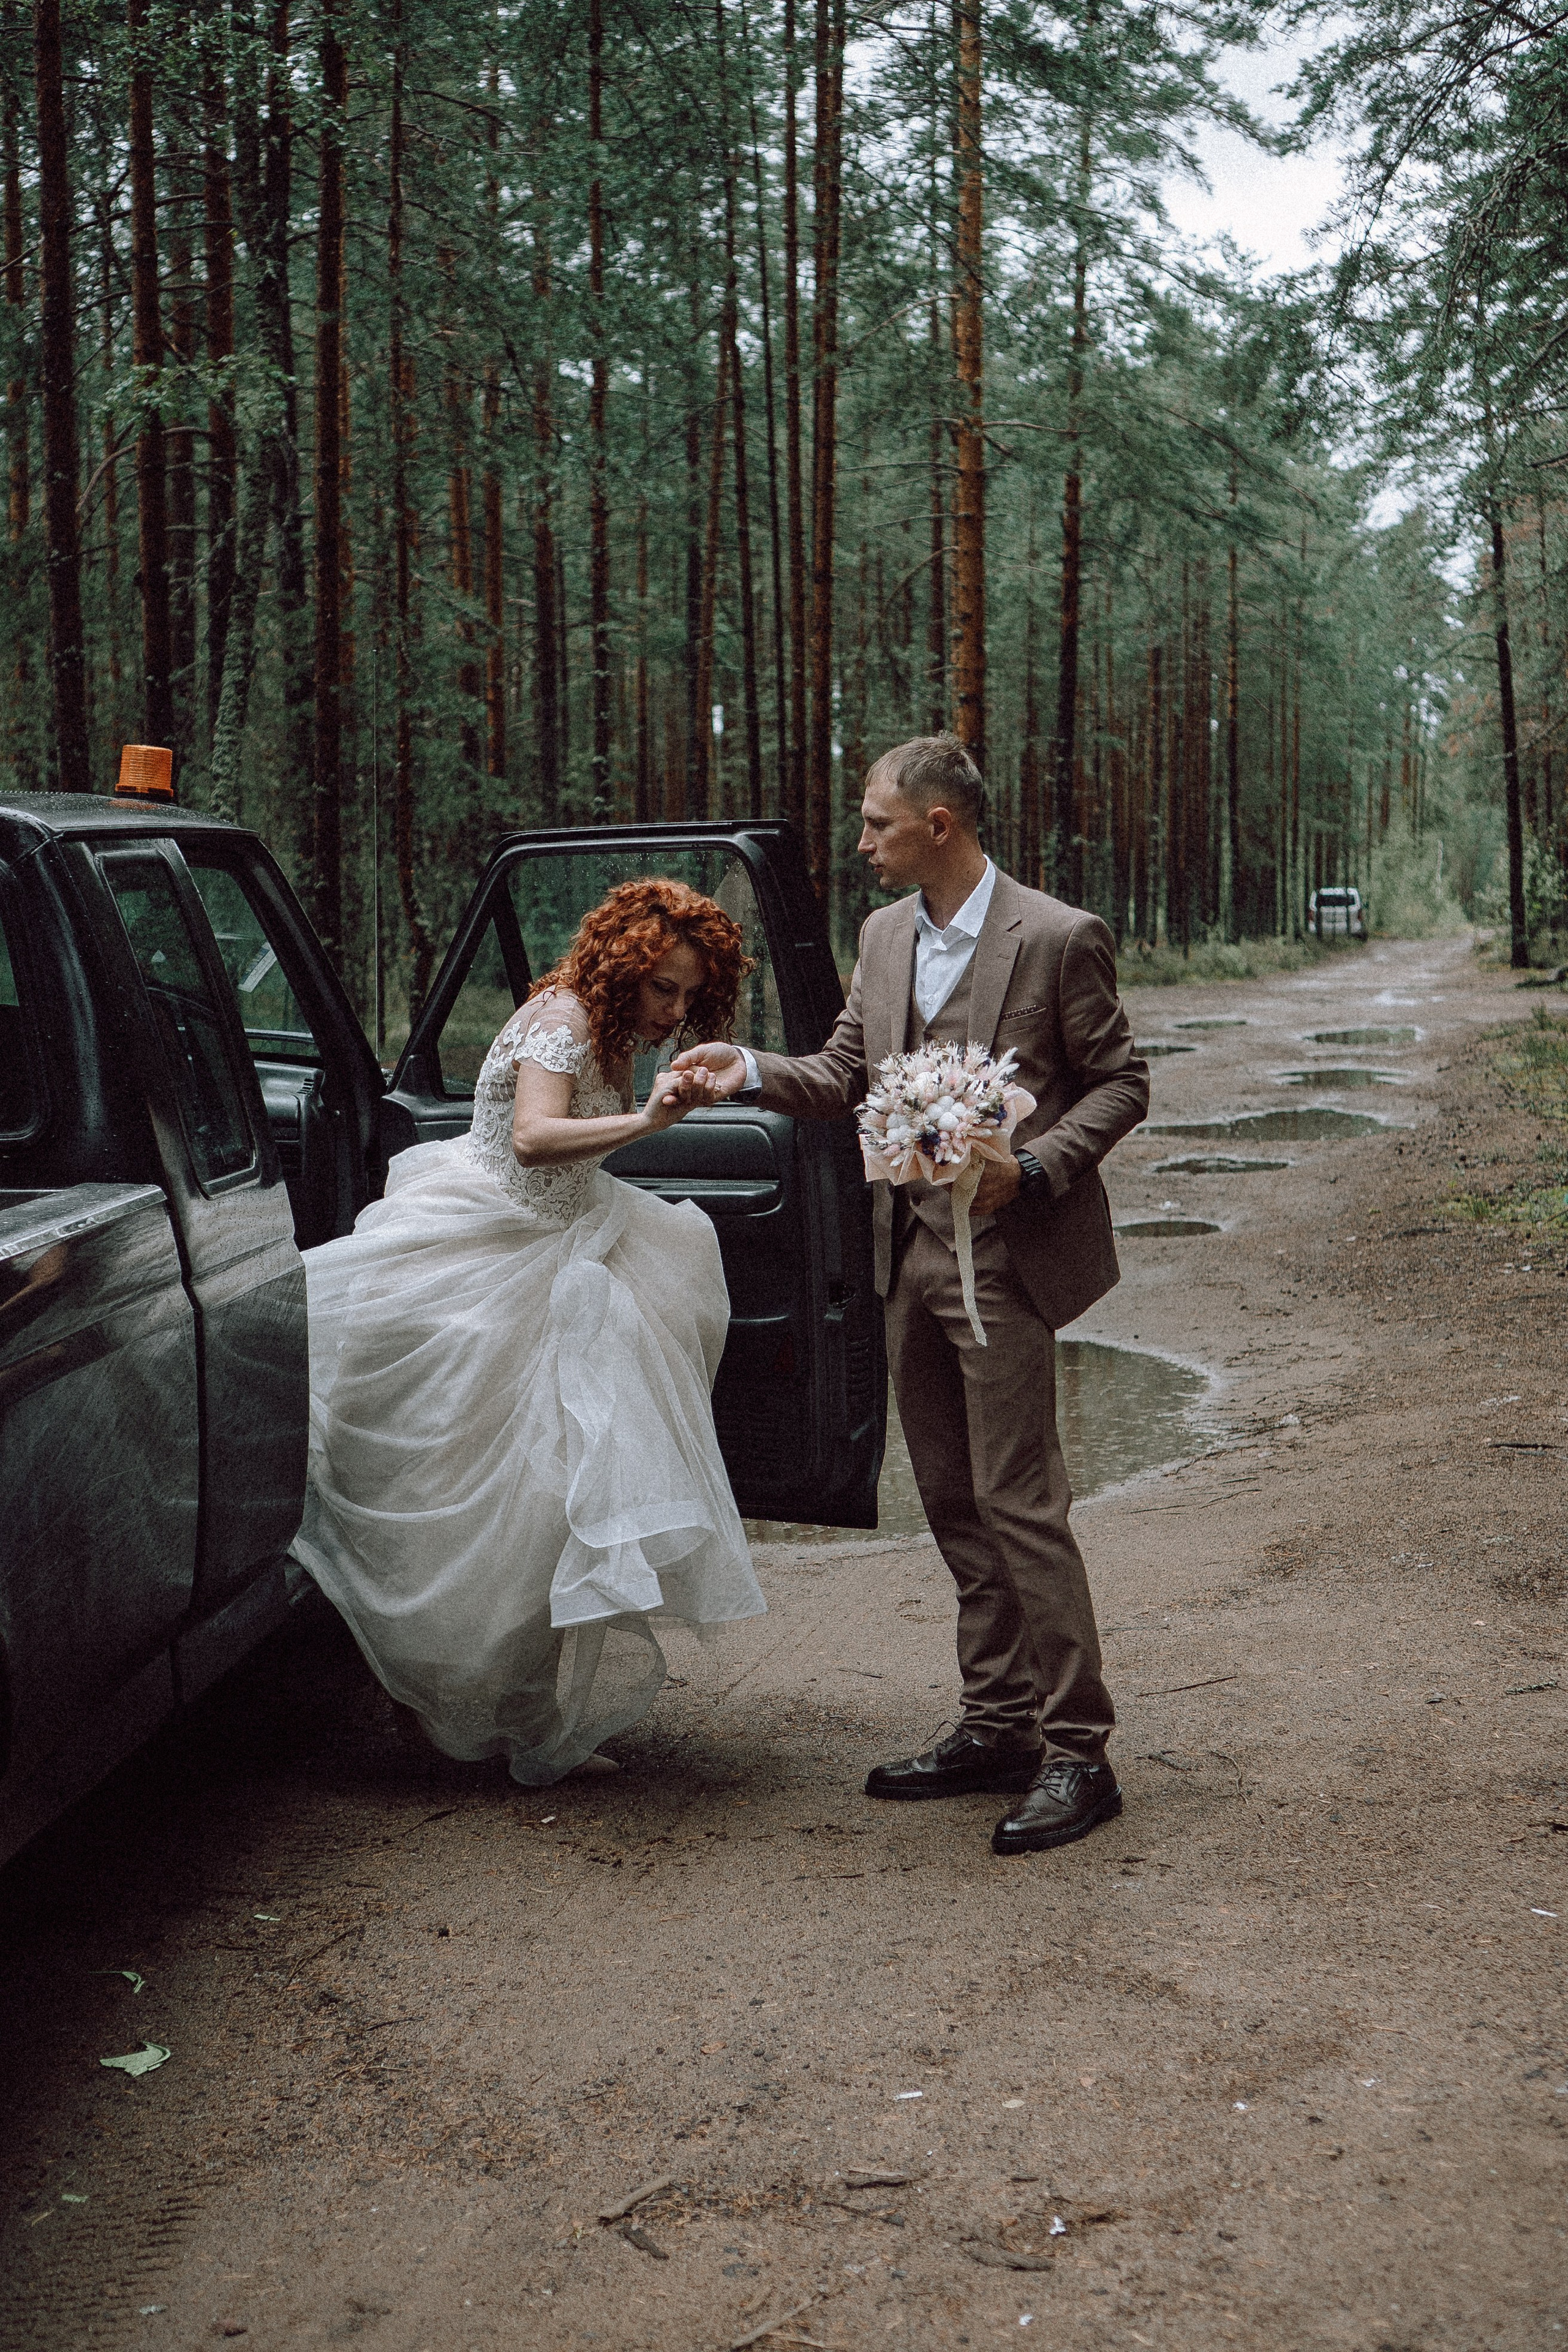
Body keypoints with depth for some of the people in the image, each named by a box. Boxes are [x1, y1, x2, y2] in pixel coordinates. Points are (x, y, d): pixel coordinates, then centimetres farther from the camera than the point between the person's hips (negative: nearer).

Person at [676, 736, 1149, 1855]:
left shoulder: (1060, 939, -9)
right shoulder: (885, 935, 11)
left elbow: (1119, 1083, -5)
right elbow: (846, 1074, 14)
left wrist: (1035, 1167, -18)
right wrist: (752, 1070, -3)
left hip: (1004, 1257, -7)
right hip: (910, 1255, 7)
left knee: (1019, 1501, -7)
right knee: (953, 1501, 12)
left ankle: (1077, 1753, 3)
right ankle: (998, 1725, 24)